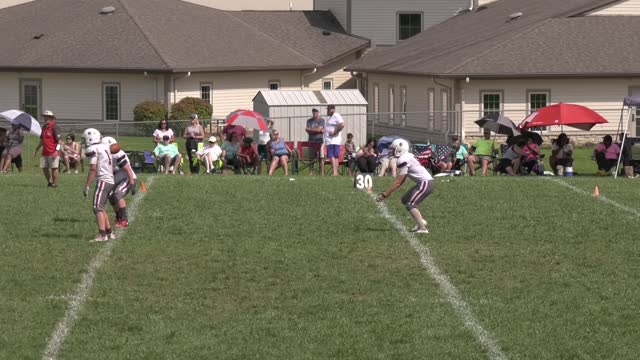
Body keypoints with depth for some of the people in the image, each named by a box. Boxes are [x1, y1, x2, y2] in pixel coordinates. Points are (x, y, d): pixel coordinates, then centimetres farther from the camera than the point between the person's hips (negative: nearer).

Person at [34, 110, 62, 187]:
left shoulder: (54, 127, -10)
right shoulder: (44, 127, 15)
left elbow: (59, 141, -15)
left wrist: (57, 151, -23)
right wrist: (36, 149, 24)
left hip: (53, 153, -8)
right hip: (45, 152, 8)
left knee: (54, 168, -4)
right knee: (44, 168, 8)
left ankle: (55, 183, 5)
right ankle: (49, 182, 24)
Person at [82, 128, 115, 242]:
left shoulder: (92, 149, -8)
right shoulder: (105, 147, 16)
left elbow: (93, 170, -14)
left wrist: (87, 186, -13)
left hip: (103, 180, -9)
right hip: (111, 180, 9)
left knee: (97, 207, -12)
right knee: (101, 208, 17)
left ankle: (102, 234, -22)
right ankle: (109, 232, 17)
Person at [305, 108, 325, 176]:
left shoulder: (321, 120, 4)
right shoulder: (309, 121, 13)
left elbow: (319, 129, -8)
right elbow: (308, 131, 1)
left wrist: (310, 129, 1)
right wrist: (319, 130, -7)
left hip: (319, 141, -3)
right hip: (311, 141, 3)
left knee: (321, 158, -5)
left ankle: (322, 173, -5)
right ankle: (311, 173, 3)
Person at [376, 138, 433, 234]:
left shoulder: (403, 160, -15)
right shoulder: (407, 157, 15)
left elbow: (398, 182, -16)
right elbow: (401, 181, 18)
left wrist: (385, 194, -12)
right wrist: (388, 192, 16)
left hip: (426, 183, -10)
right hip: (426, 182, 10)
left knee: (410, 204, -14)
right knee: (405, 200, 17)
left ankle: (422, 228, -22)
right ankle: (420, 221, 11)